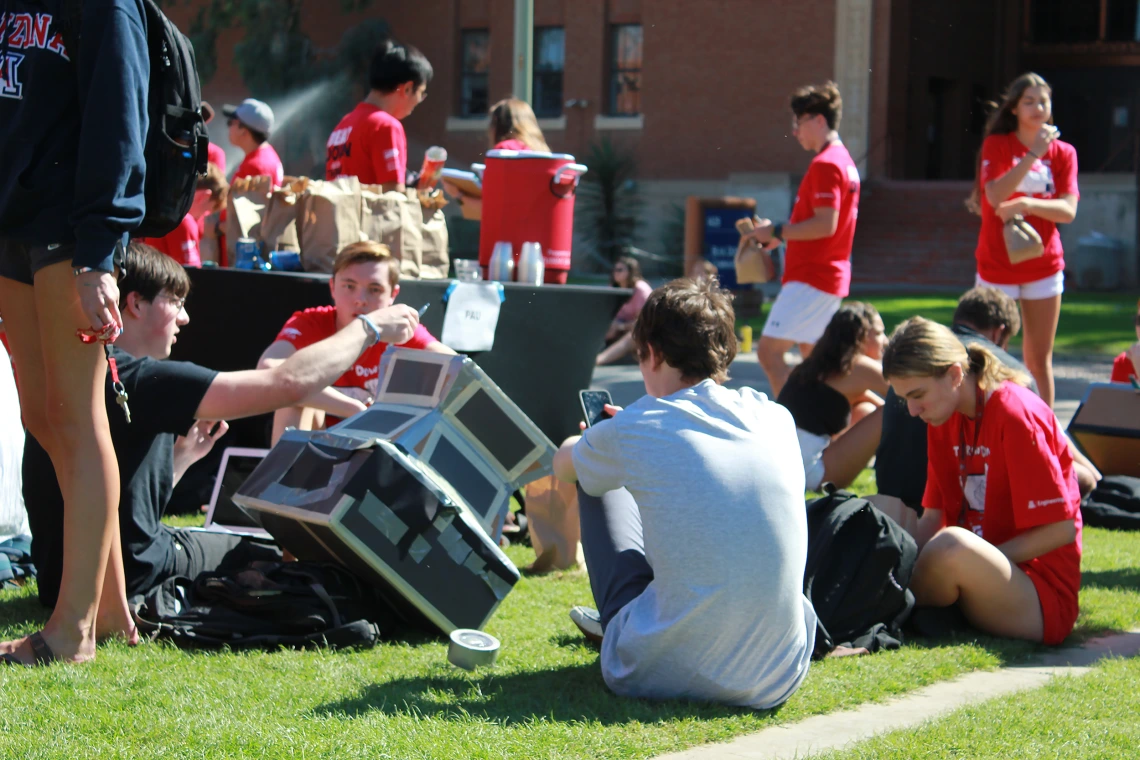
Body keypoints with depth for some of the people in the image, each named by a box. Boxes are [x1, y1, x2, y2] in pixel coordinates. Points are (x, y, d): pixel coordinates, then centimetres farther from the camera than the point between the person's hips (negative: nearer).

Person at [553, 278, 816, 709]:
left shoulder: (633, 431, -5)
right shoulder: (777, 420, 5)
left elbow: (562, 466, 21)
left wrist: (593, 443, 45)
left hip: (662, 676, -3)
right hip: (777, 682, 3)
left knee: (596, 481, 18)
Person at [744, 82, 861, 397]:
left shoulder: (825, 164, -15)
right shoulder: (843, 160, 17)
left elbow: (825, 224, -23)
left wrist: (777, 232, -14)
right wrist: (779, 233, 14)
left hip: (811, 279, -10)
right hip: (832, 277, 11)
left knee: (769, 349, -13)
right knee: (811, 353, 15)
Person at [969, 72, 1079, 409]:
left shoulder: (1063, 153, 4)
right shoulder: (997, 145, -2)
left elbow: (1068, 210, -7)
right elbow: (996, 195, -19)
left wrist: (1027, 204, -23)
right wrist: (1034, 154, -23)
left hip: (1044, 265, 2)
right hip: (998, 264, -2)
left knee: (1039, 360, 6)